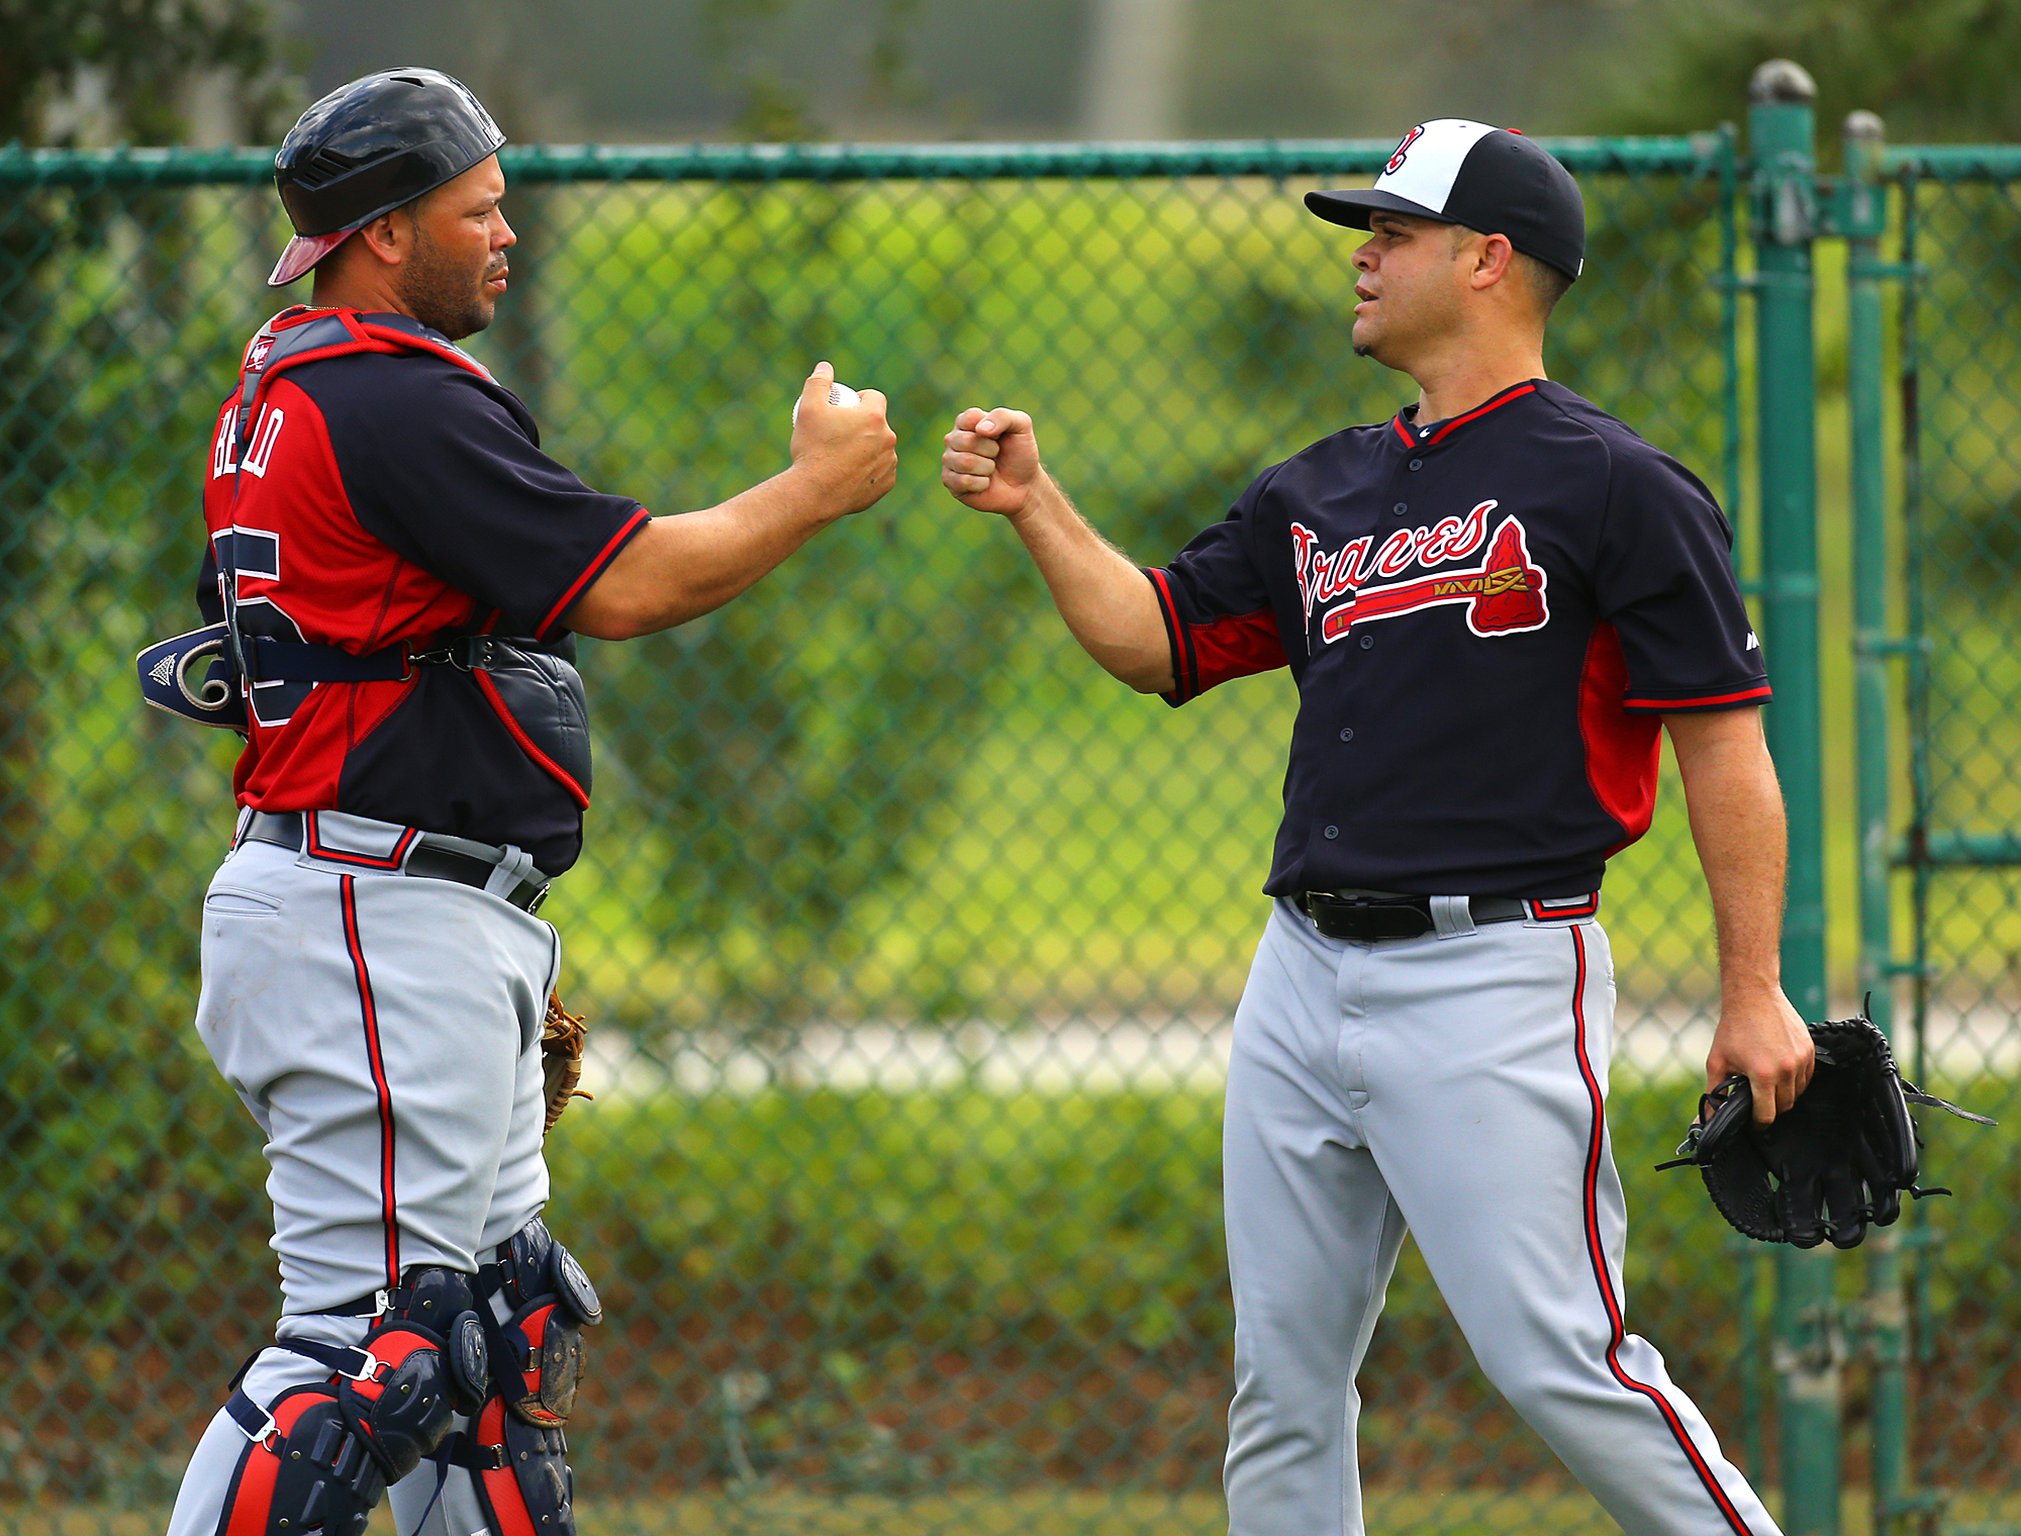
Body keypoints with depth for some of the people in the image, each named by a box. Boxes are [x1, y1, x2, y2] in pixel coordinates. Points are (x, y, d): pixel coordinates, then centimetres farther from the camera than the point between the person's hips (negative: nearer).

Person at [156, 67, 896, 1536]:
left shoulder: (274, 396, 16)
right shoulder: (394, 404, -16)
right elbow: (623, 587, -20)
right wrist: (820, 486, -5)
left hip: (436, 927, 11)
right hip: (384, 925, -11)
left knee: (501, 1329, 13)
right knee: (367, 1337, -13)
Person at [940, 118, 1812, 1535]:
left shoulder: (1616, 488, -5)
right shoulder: (1324, 492, 17)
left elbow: (1726, 742, -7)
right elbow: (1159, 640, 20)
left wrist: (1755, 994, -11)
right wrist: (1037, 509, 6)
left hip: (1494, 976, -8)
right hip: (1306, 977, 8)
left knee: (1559, 1357, -14)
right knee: (1282, 1376, 7)